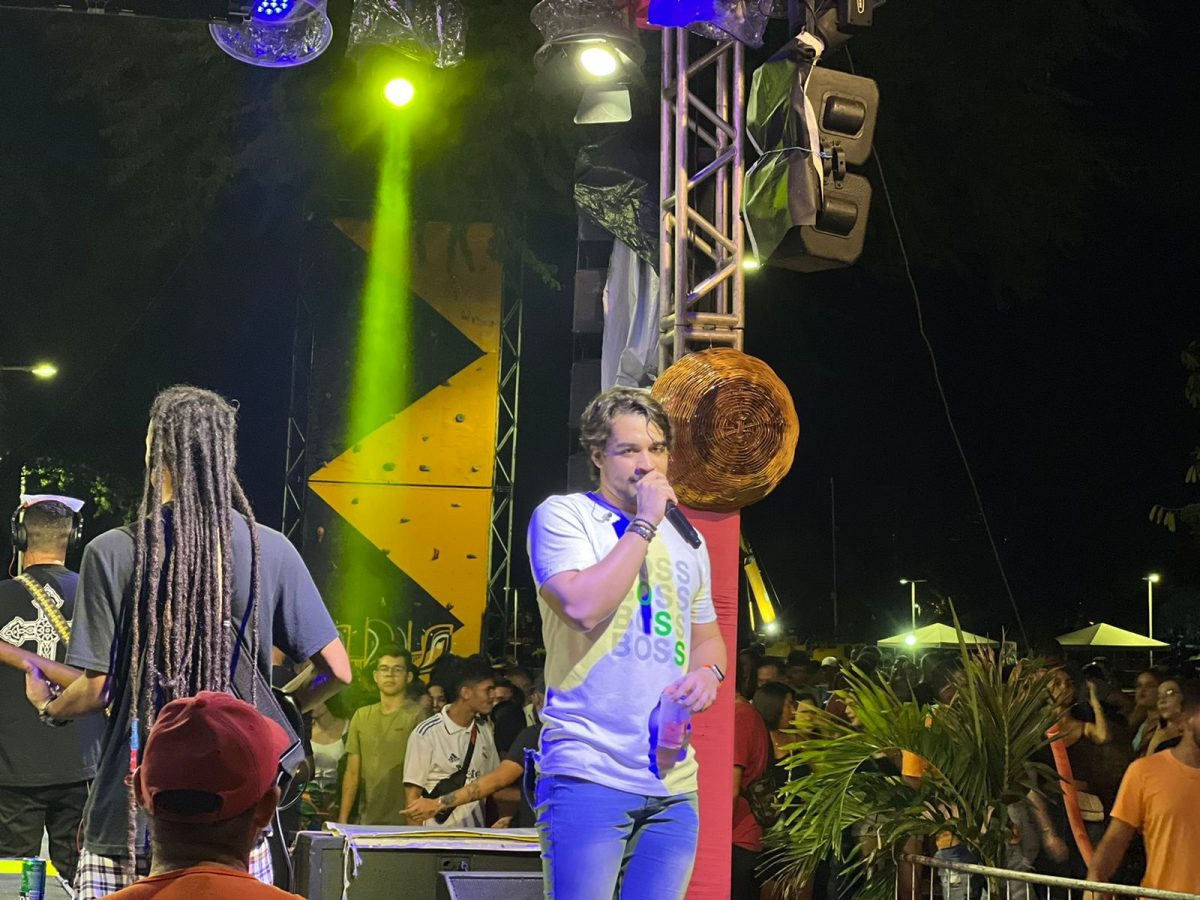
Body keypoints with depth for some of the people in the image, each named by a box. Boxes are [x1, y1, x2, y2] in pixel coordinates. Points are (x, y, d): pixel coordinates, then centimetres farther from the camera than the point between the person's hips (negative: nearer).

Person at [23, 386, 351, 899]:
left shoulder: (112, 553, -6)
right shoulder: (271, 551, -2)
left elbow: (96, 689, -6)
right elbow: (335, 670, 0)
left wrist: (47, 707, 16)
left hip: (130, 817, -1)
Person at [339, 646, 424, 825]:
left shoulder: (417, 716, -3)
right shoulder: (361, 717, 14)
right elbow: (352, 773, 14)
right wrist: (342, 819, 7)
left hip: (404, 822, -4)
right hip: (366, 821, 4)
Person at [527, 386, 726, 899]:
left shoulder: (684, 538, 19)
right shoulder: (563, 516, 0)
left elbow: (707, 635, 28)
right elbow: (585, 606, -17)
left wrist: (708, 672, 4)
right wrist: (644, 524, -10)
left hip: (673, 783, 6)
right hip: (590, 774, -6)